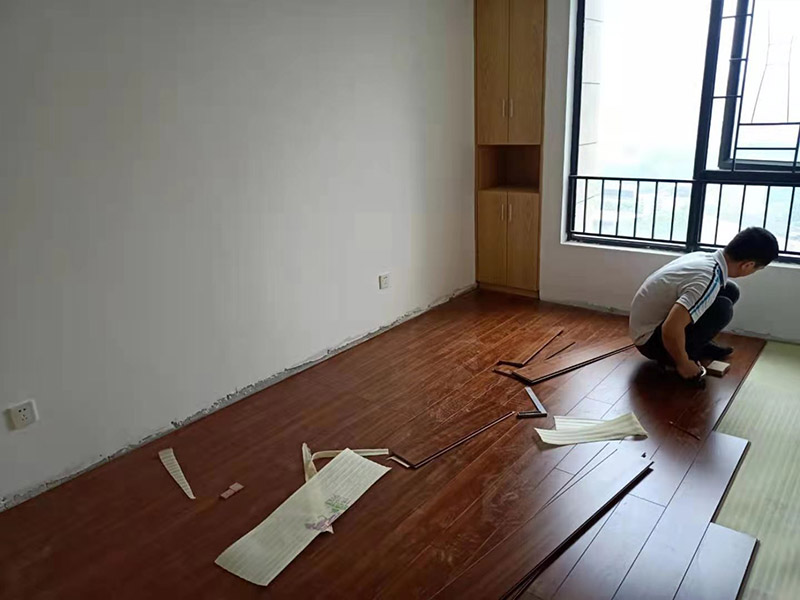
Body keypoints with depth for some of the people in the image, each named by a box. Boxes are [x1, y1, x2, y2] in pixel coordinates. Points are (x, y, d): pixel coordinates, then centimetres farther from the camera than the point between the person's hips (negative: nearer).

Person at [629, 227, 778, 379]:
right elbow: (670, 330, -39)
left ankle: (701, 345, 17)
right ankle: (676, 360, -8)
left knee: (730, 291, 5)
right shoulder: (709, 280, -30)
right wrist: (683, 364, -21)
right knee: (722, 308, -23)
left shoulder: (705, 257, -2)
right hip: (650, 339, -9)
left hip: (658, 318, 9)